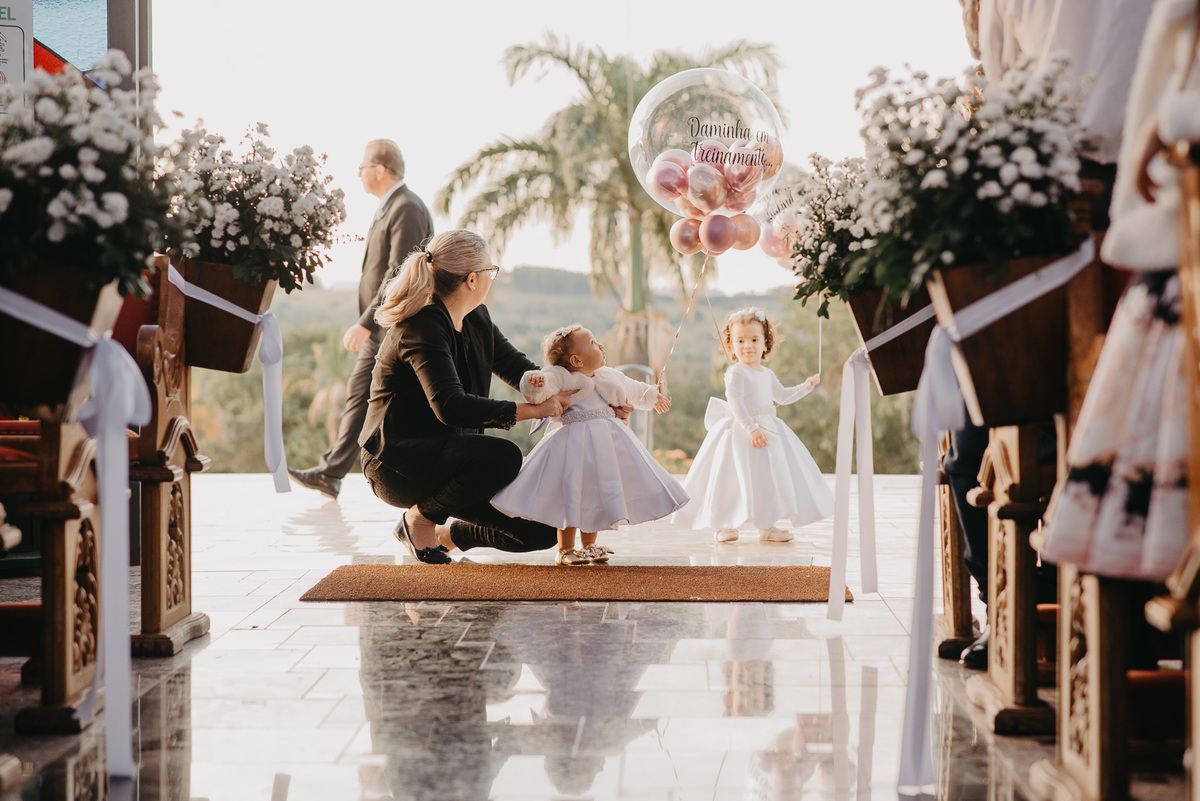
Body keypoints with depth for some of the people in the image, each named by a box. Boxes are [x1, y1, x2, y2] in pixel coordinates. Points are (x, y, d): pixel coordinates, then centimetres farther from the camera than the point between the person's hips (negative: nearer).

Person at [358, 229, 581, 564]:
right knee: (504, 457, -34)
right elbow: (450, 407, -33)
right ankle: (418, 520, -9)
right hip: (398, 462, -8)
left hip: (450, 455, 8)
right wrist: (532, 410, -32)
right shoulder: (422, 329, -21)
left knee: (543, 529, -6)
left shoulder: (477, 319, 7)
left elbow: (519, 370, 13)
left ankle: (446, 534, 17)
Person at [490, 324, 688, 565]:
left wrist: (651, 396, 49)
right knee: (572, 495, -4)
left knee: (595, 496, 12)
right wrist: (535, 381, -44)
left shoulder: (609, 376, 15)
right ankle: (565, 550, 8)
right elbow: (536, 394, -23)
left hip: (607, 442, 7)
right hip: (573, 443, -7)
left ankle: (588, 546, 26)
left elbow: (631, 389, 34)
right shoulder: (559, 378, -9)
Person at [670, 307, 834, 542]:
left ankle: (766, 526, 17)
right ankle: (724, 525, 7)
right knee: (738, 477, -6)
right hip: (741, 430, -8)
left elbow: (782, 396, 26)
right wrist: (751, 428, -28)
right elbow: (736, 404, -21)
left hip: (766, 428, 8)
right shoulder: (735, 373, -13)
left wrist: (806, 386, 16)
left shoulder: (767, 373, 12)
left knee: (770, 476, 8)